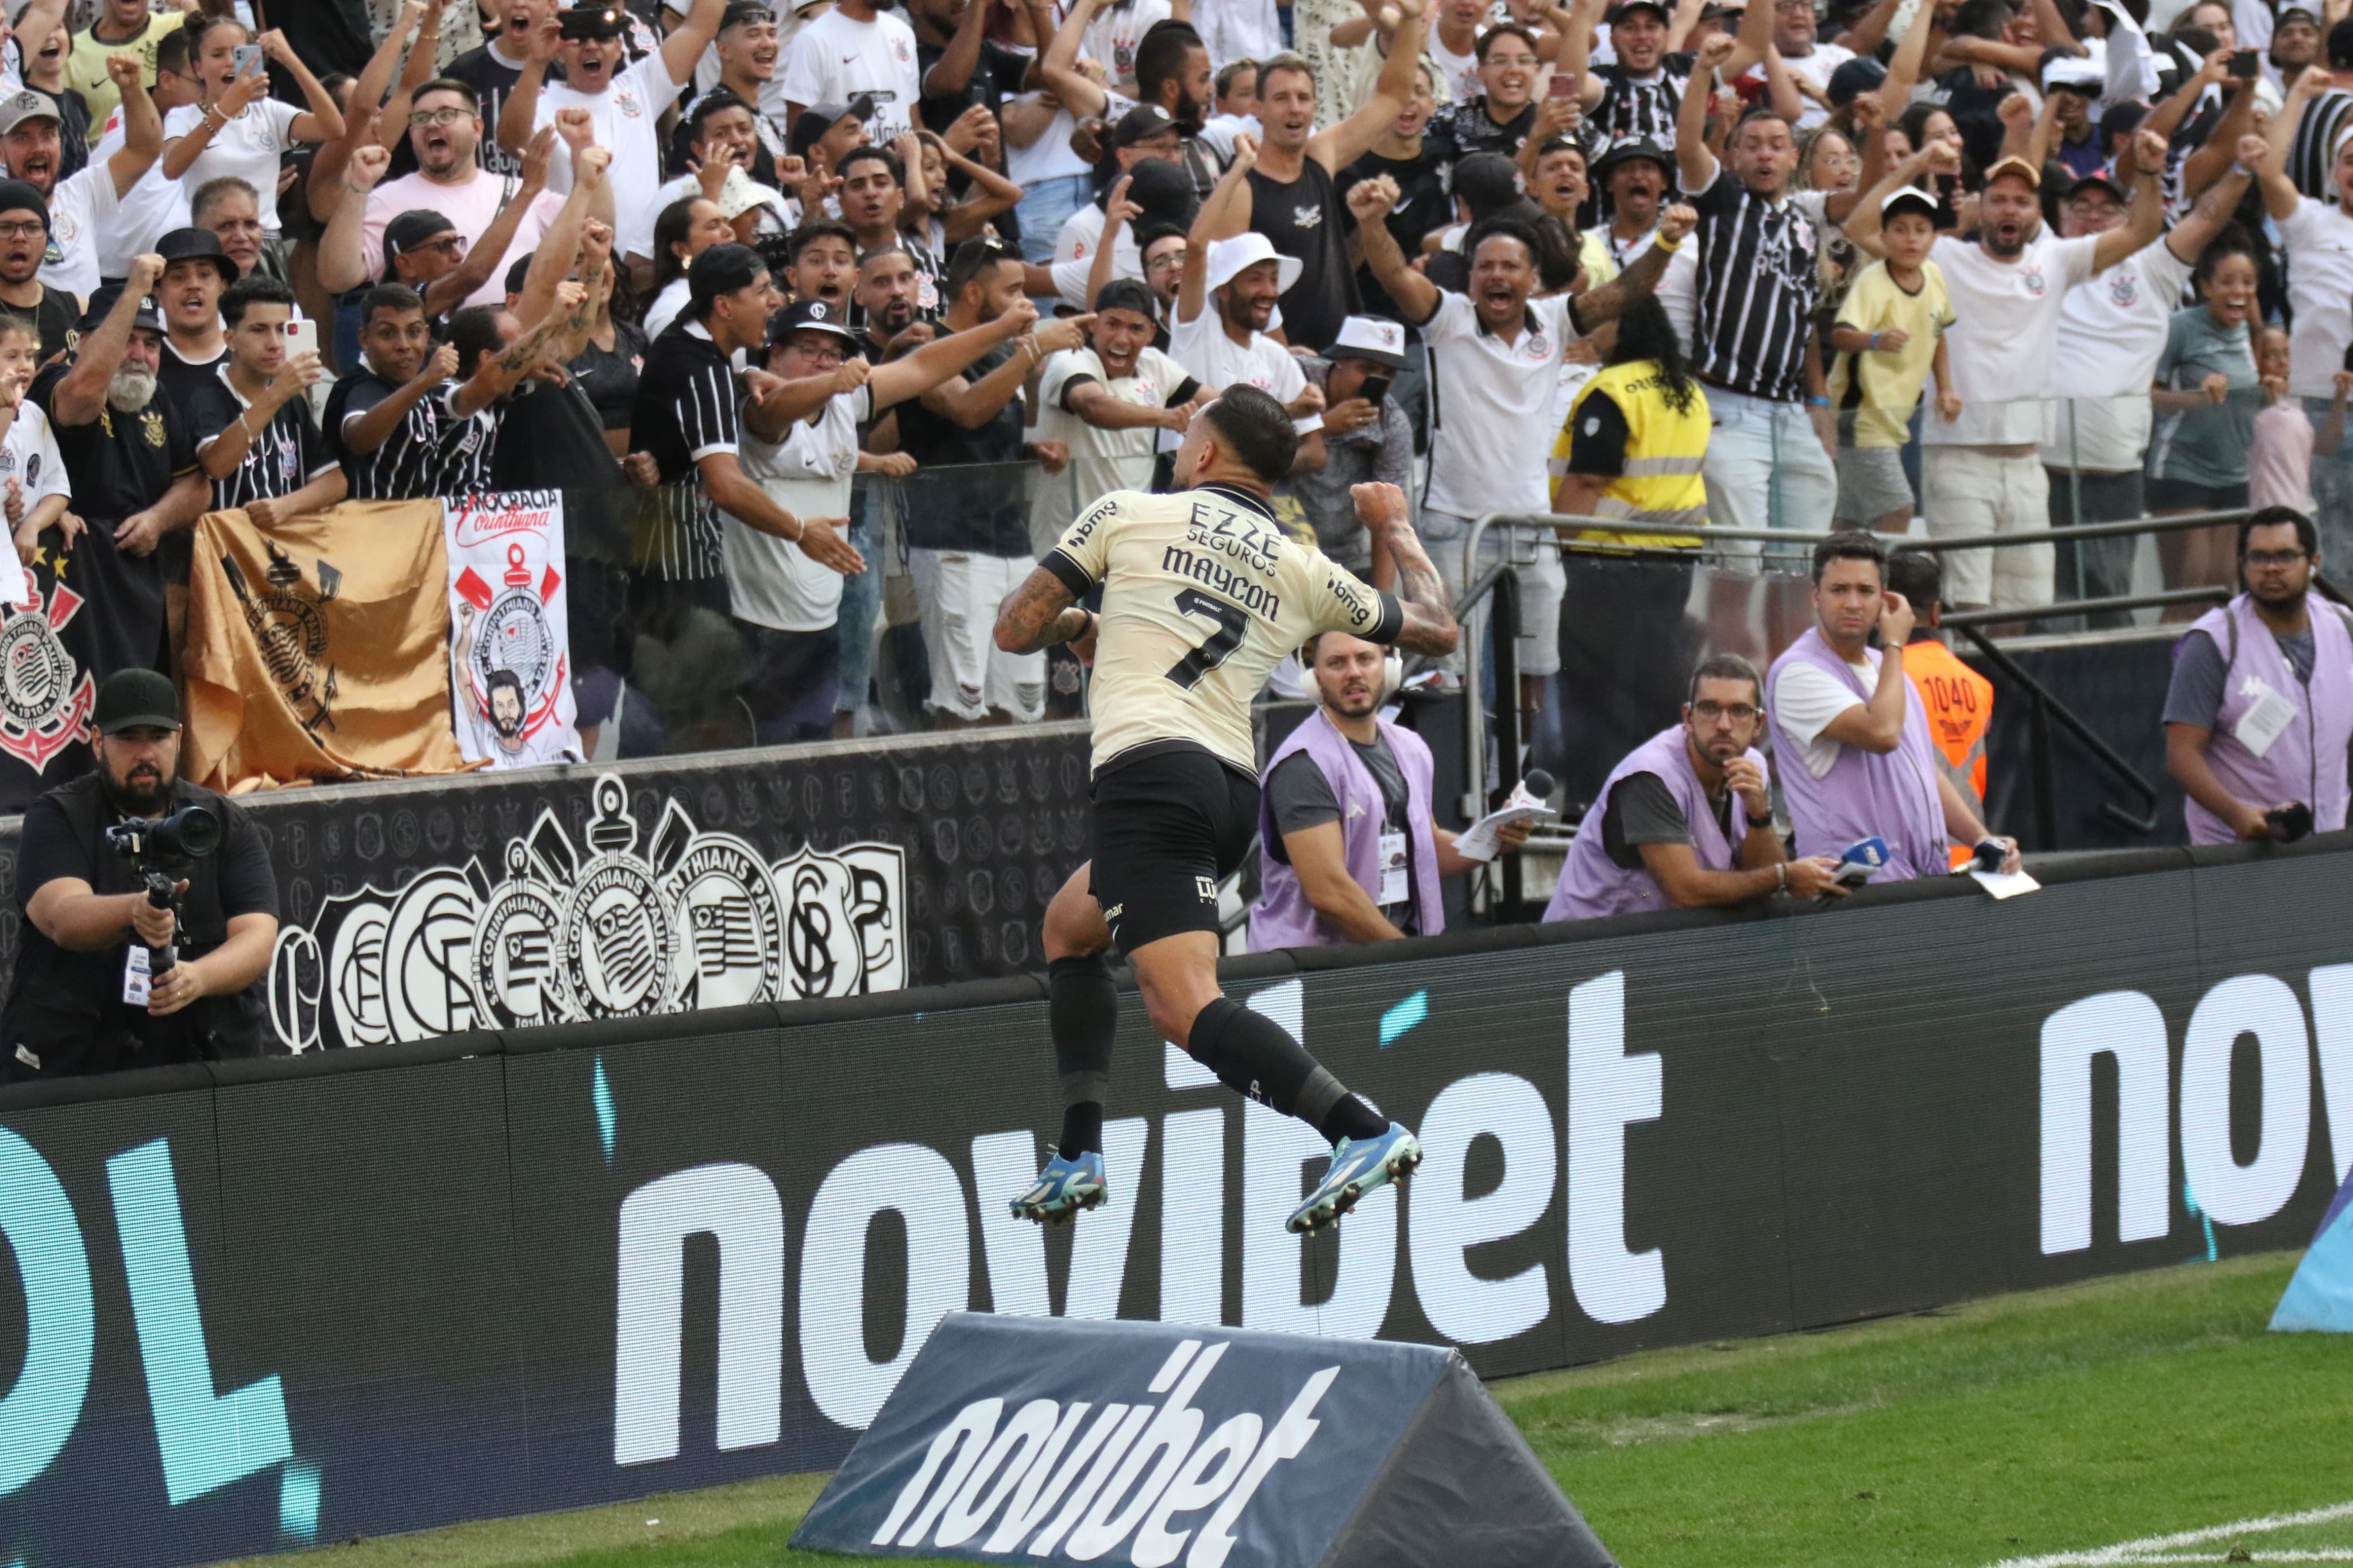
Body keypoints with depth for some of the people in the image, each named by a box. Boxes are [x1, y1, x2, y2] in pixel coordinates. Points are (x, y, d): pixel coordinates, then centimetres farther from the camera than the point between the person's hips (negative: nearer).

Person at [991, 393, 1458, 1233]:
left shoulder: (1126, 515, 7)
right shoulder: (1303, 572, 16)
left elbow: (1015, 629, 8)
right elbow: (1435, 629, 26)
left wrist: (1073, 624, 32)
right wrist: (1397, 532, 43)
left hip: (1150, 774, -7)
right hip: (1235, 787, 7)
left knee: (1185, 1007, -18)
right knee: (1068, 926, 30)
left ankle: (1367, 1132, -36)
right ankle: (1078, 1156, 22)